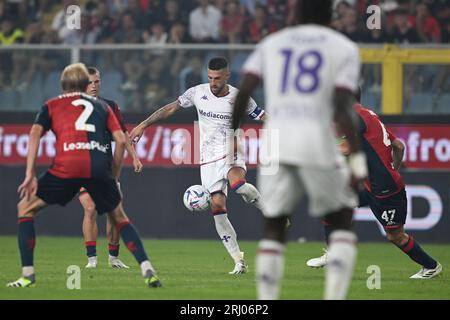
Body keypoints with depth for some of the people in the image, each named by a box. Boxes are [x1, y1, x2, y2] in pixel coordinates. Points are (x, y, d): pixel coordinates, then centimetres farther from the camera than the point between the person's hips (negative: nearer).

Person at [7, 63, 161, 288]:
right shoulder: (101, 106, 28)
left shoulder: (51, 105, 23)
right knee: (119, 217, 24)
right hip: (99, 166, 2)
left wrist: (30, 175, 2)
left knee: (26, 208, 17)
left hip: (66, 166, -2)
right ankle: (147, 269, 8)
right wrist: (113, 178, 23)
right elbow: (121, 140, 16)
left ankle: (27, 274, 6)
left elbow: (35, 134, 7)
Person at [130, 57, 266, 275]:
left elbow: (265, 119, -1)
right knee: (217, 207, -7)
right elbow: (171, 109, 11)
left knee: (237, 183, -37)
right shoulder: (198, 93, 1)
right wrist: (143, 125, 12)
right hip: (209, 159, 3)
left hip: (231, 152, -3)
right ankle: (239, 261, 0)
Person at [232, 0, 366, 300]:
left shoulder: (271, 43, 16)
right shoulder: (344, 48, 7)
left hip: (274, 144, 2)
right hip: (317, 143, -2)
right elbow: (341, 107, -5)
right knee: (342, 221, 13)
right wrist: (358, 160, -7)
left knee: (273, 227, 11)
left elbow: (243, 92, 6)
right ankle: (334, 296, -2)